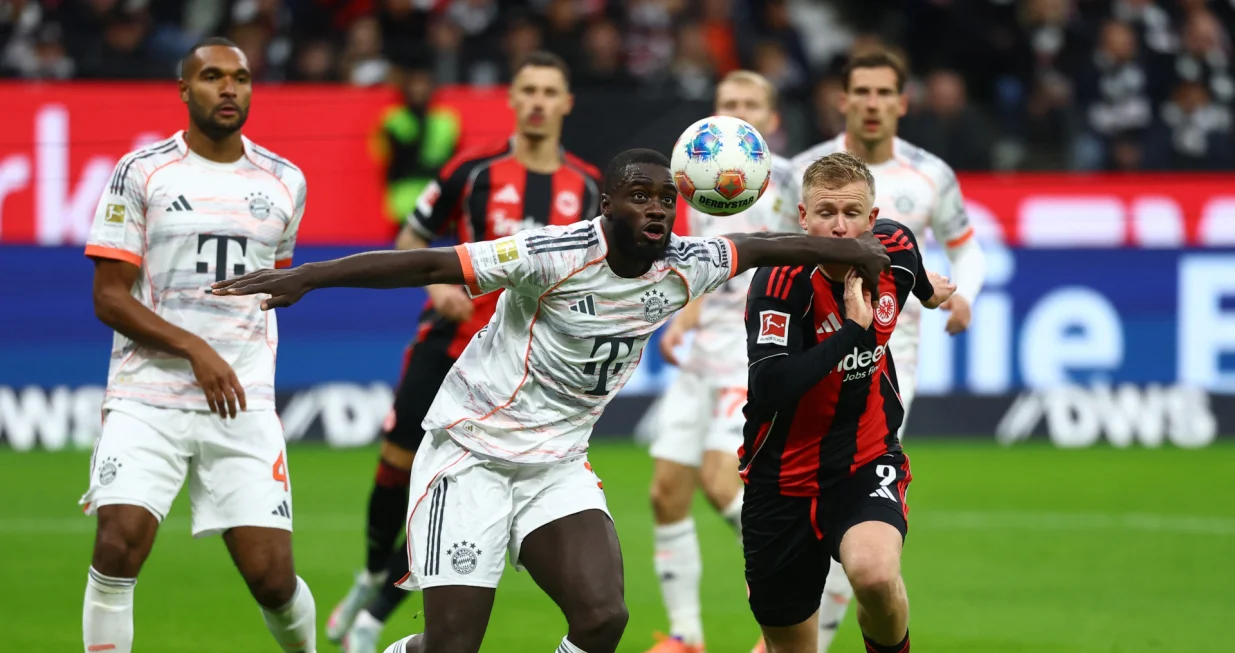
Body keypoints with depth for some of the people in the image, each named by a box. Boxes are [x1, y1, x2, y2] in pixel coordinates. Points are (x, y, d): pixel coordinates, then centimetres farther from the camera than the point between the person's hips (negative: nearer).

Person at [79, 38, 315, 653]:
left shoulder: (284, 182, 10)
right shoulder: (140, 173, -1)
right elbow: (109, 298, -5)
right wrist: (194, 349, -16)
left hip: (244, 409, 2)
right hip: (147, 400, -2)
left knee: (272, 575, -3)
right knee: (118, 547, -19)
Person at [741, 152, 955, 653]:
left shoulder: (894, 247, -8)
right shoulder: (781, 281, -22)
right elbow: (769, 391, -34)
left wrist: (930, 291, 40)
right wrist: (853, 329, -34)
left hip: (867, 462, 1)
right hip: (786, 476, -1)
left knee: (874, 573, -31)